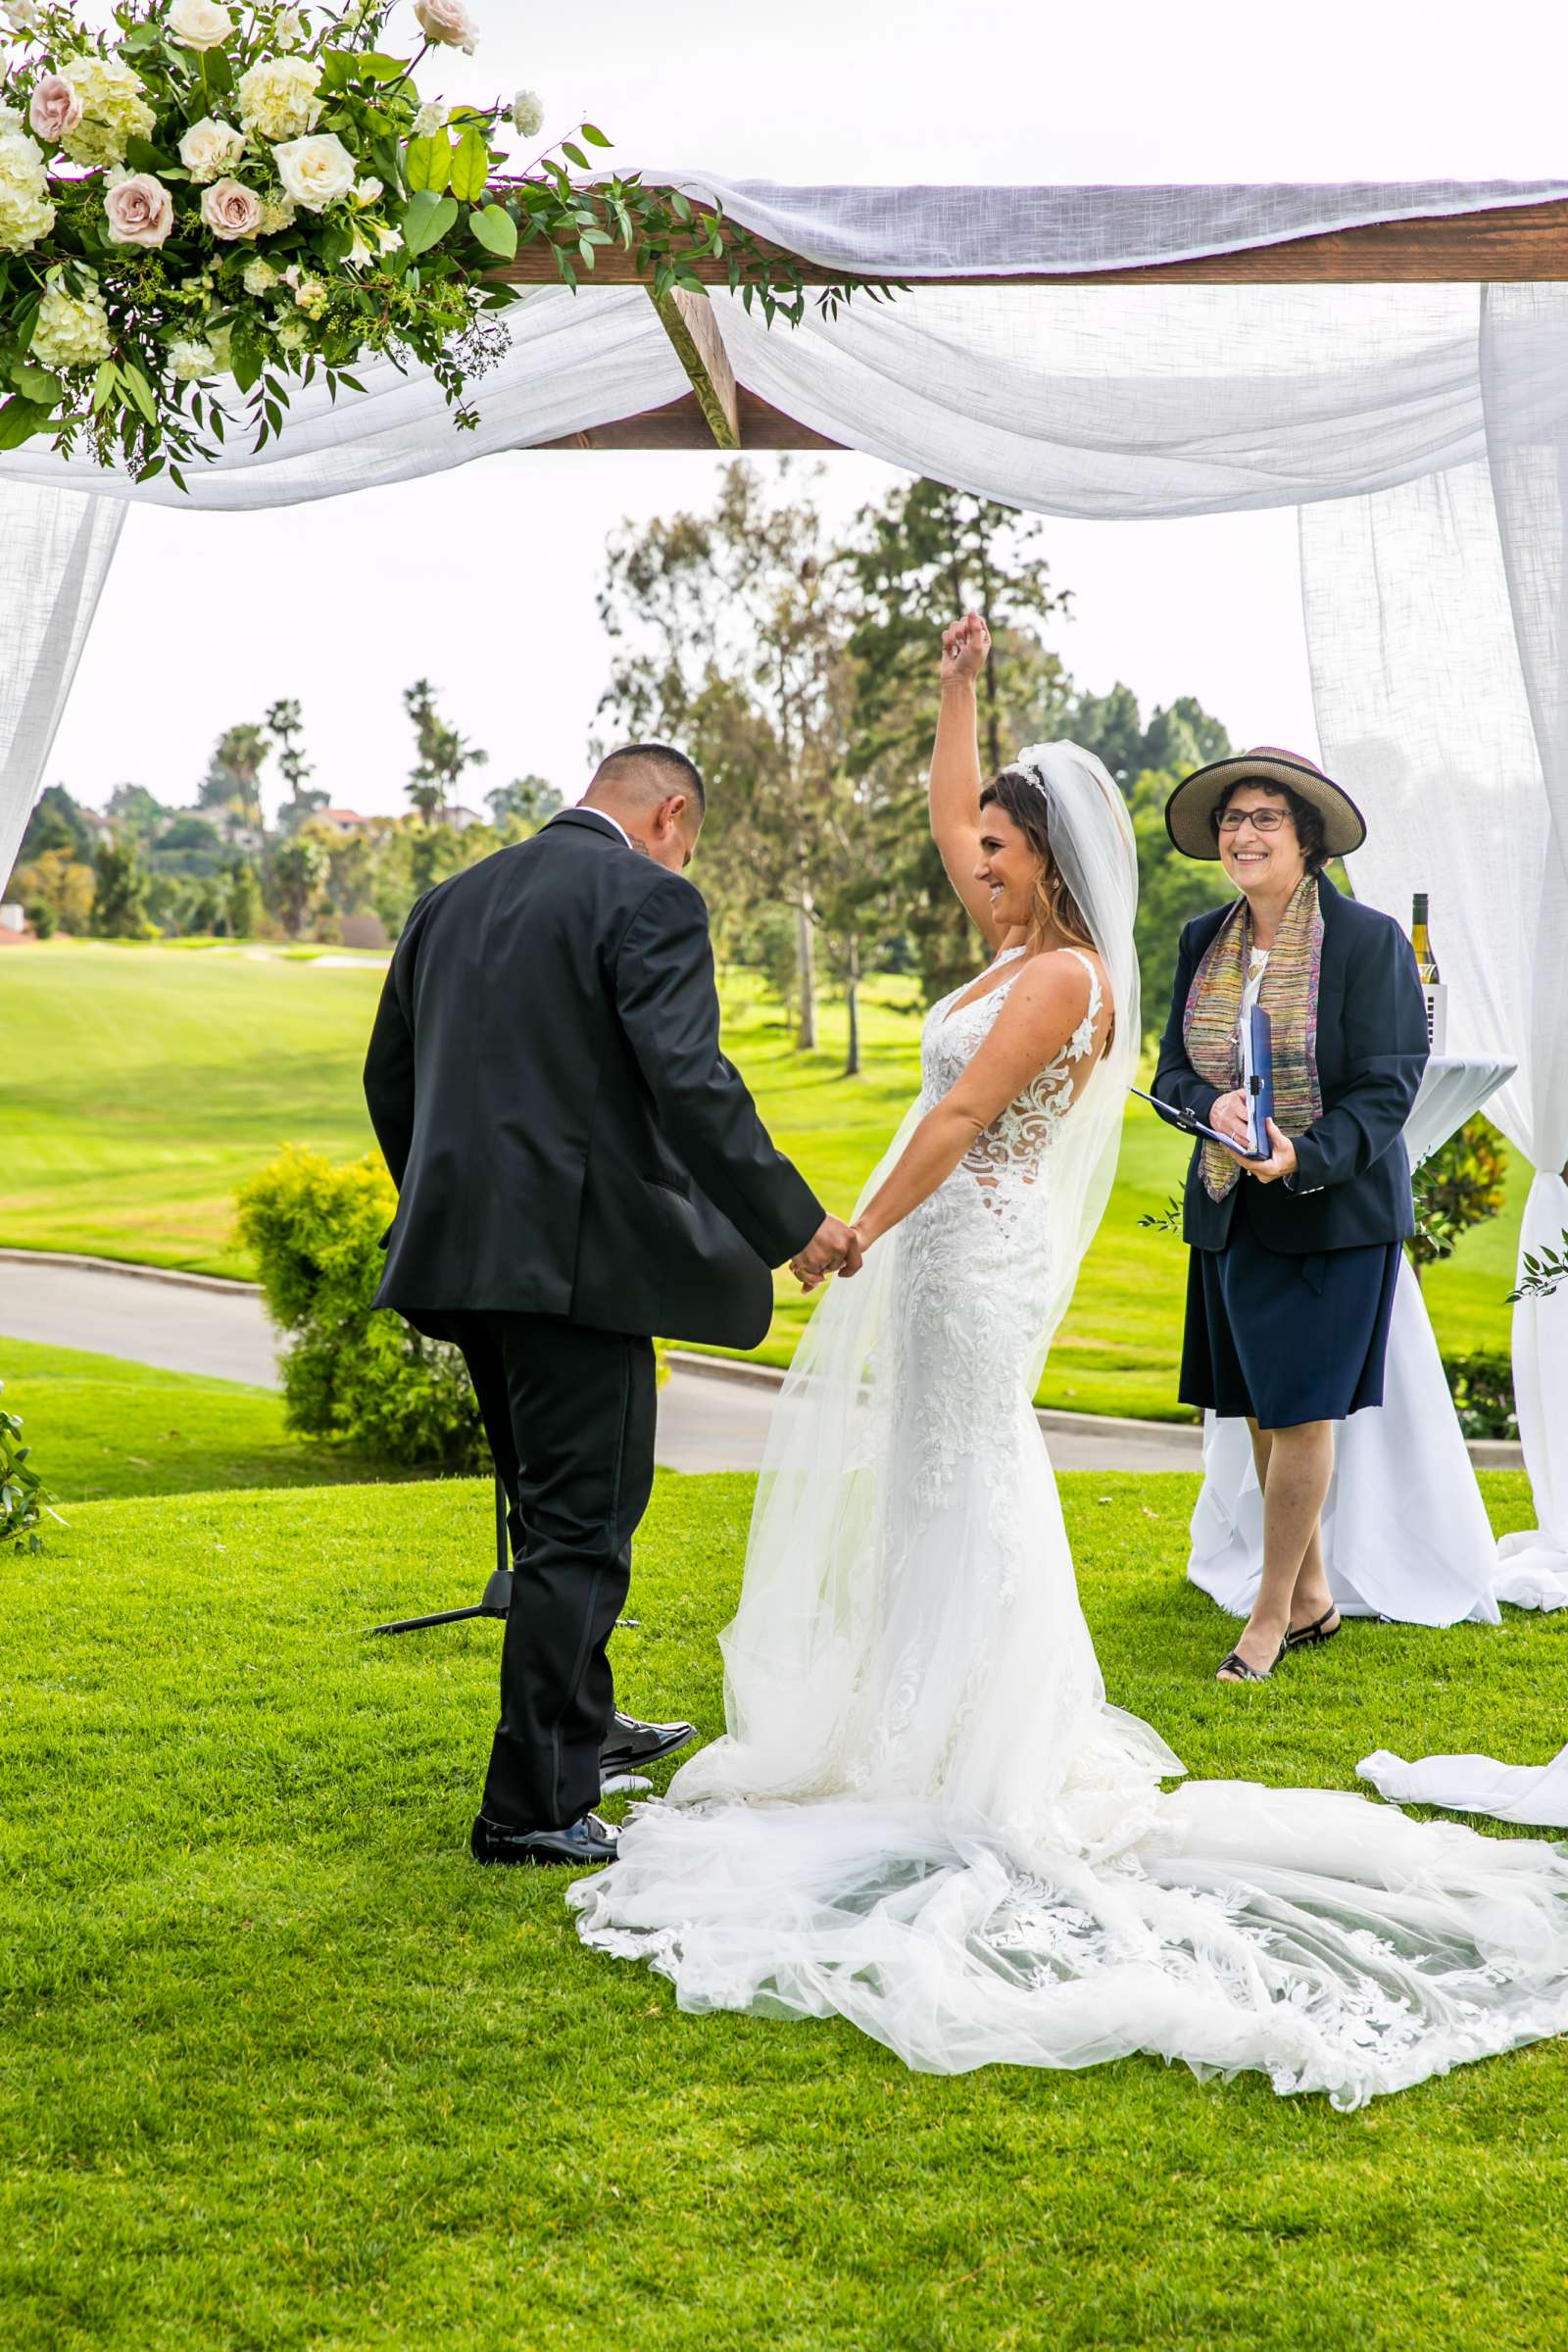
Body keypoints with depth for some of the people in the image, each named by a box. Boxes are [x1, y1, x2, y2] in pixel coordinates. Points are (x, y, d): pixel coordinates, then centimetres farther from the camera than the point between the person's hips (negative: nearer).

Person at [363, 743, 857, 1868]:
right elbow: (690, 1082, -19)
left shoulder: (452, 900, 15)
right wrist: (795, 1224, -12)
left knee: (554, 1505, 23)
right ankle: (532, 1807, 4)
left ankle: (583, 1726, 39)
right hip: (577, 1256, -8)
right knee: (581, 1525, 0)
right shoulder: (649, 898, -8)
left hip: (465, 1255, 8)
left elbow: (389, 1079, 20)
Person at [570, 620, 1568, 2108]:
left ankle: (984, 1766, 4)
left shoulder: (1064, 977, -17)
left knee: (963, 1490, -4)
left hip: (976, 1258, -10)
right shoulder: (1023, 949, 11)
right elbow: (949, 815, 23)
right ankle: (943, 1725, 26)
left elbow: (963, 1116, -19)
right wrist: (957, 687, 18)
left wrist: (859, 1228, -14)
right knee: (945, 1484, 15)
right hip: (952, 1257, 10)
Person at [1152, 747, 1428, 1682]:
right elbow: (1173, 1070, 8)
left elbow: (1389, 1085, -12)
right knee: (1262, 1413, 11)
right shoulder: (1205, 941, 6)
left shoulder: (1370, 939, -10)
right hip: (1230, 1211, 5)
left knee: (1300, 1411, -2)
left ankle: (1272, 1614, 11)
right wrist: (1214, 1106, -15)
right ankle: (1312, 1598, 26)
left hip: (1333, 1210, -5)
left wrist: (1305, 1156, -27)